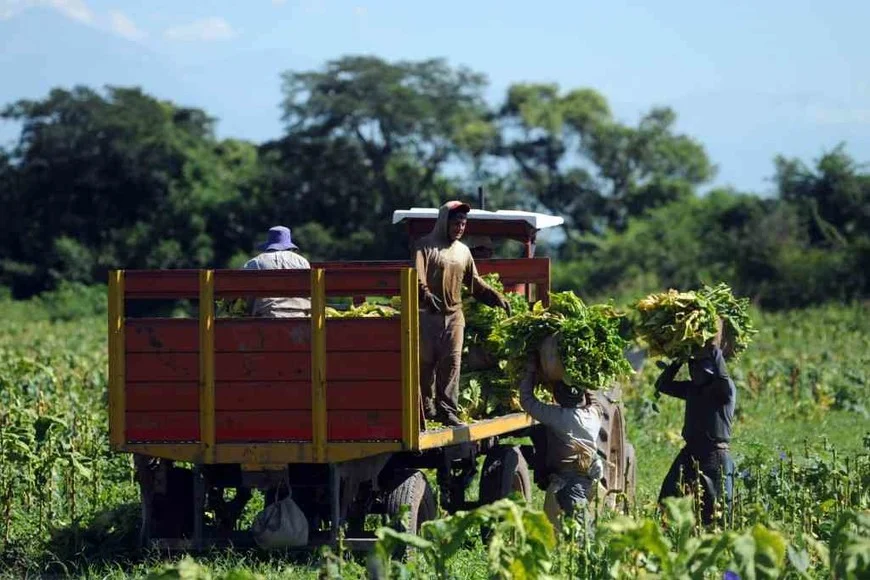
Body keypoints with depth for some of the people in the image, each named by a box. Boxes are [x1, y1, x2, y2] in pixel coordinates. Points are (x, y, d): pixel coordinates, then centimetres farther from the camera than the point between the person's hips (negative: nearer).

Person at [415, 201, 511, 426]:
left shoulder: (463, 251, 16)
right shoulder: (426, 245, -3)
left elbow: (475, 282, 23)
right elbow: (417, 274, -18)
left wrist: (497, 298, 13)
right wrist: (425, 294, -37)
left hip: (454, 315, 5)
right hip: (428, 314, -5)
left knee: (452, 363, -3)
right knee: (426, 363, -2)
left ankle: (447, 410, -2)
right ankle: (426, 408, 6)